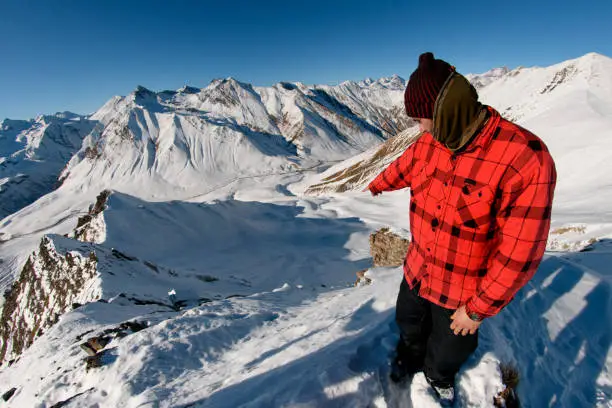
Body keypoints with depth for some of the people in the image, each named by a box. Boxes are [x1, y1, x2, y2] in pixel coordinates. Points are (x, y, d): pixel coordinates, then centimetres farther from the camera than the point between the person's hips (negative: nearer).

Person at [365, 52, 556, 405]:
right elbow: (404, 167, 12)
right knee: (409, 323, 28)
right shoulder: (431, 142, -11)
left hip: (464, 292, -4)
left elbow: (519, 252, -26)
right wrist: (376, 186, 31)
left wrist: (478, 310, -18)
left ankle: (439, 377, 57)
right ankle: (410, 359, 61)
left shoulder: (526, 160, -30)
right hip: (417, 270, 5)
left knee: (448, 348, 23)